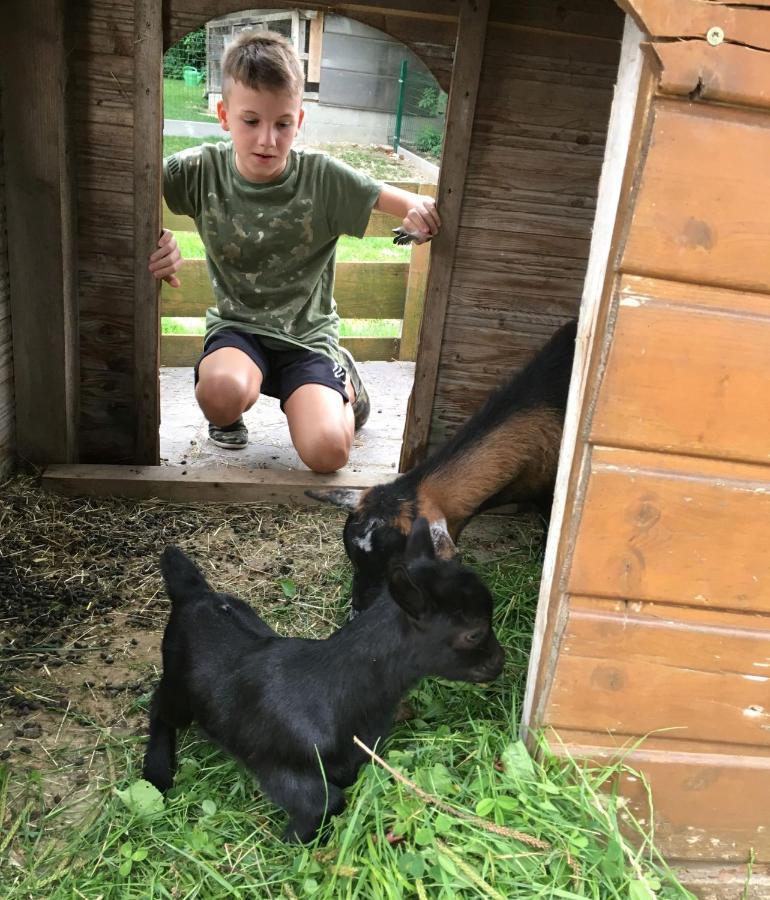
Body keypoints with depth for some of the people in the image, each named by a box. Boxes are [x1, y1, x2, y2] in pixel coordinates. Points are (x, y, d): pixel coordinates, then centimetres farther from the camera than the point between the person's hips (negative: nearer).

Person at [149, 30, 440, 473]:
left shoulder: (323, 177, -13)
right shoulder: (202, 170, -9)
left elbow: (408, 205, -11)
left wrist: (423, 209, -37)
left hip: (308, 333, 0)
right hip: (236, 326, 0)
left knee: (327, 453, -22)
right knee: (224, 389, -37)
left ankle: (344, 380, 16)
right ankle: (226, 416, 5)